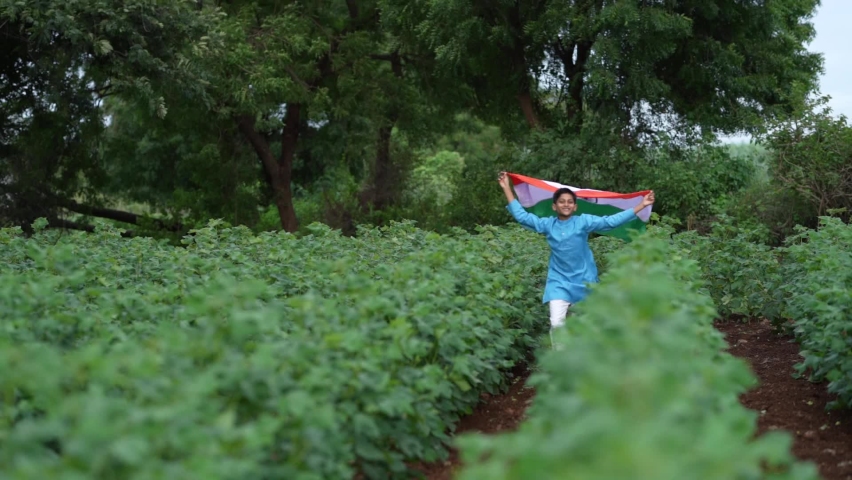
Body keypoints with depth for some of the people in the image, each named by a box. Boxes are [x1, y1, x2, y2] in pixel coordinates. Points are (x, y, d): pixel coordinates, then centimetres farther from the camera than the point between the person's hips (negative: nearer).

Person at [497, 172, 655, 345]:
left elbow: (612, 221, -9)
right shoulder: (547, 224, 1)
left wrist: (641, 206, -15)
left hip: (583, 280, 0)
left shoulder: (584, 222, -5)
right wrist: (507, 188, 1)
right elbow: (521, 216, 4)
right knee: (557, 323, -14)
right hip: (559, 282, 0)